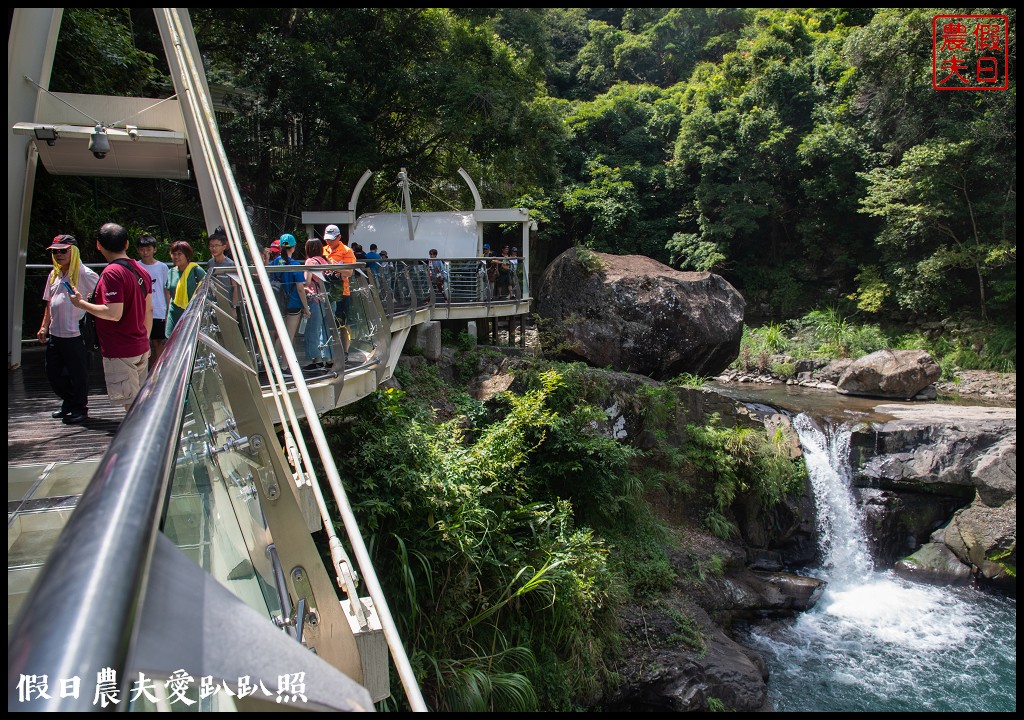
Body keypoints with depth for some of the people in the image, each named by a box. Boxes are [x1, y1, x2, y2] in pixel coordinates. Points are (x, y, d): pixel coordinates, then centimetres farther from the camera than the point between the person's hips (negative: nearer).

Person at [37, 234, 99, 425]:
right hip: (55, 334, 8)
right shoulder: (53, 275, 14)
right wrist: (44, 327, 16)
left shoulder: (84, 274, -9)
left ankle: (80, 409, 16)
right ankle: (68, 403, 32)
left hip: (75, 335, -8)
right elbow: (49, 303, 21)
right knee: (53, 373, 15)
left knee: (78, 373, 2)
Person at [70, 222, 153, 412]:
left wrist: (81, 303, -11)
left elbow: (114, 313, -24)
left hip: (120, 352, -9)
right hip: (141, 348, 9)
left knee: (131, 405, -5)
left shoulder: (112, 272, -17)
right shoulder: (141, 271, 11)